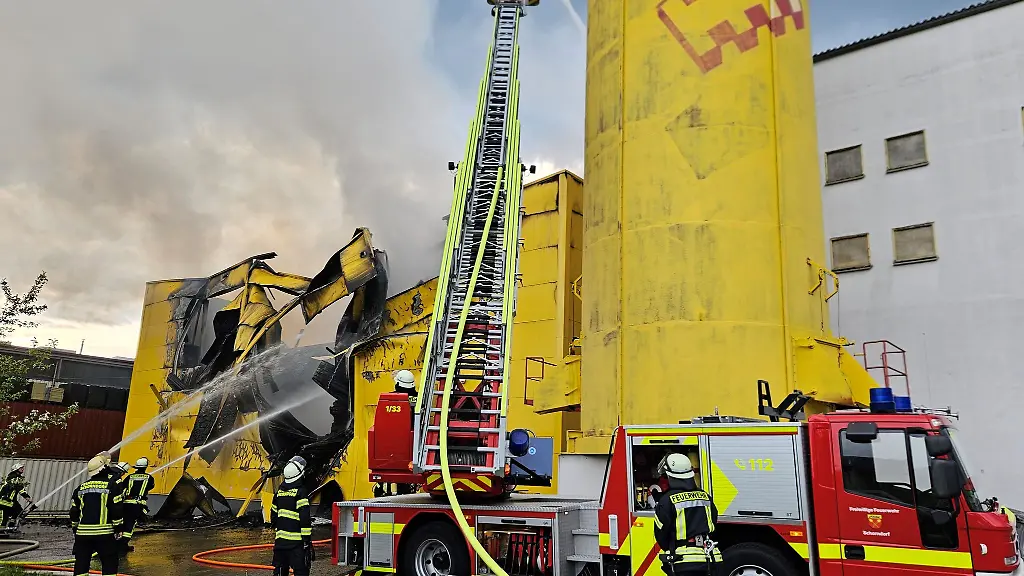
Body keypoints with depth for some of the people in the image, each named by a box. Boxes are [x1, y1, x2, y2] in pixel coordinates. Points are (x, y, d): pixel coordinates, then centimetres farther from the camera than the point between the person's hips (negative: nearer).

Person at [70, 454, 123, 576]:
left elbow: (74, 512, 13)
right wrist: (118, 529, 0)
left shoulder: (81, 487, 9)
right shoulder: (111, 485, -6)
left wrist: (75, 529, 24)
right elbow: (116, 509, -9)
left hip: (82, 533, 4)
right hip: (104, 533, -4)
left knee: (81, 564, 12)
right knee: (109, 563, 4)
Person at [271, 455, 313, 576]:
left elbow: (273, 516, 18)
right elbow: (304, 518, -18)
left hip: (280, 540, 7)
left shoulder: (279, 493, 10)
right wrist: (307, 539, -14)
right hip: (296, 542, -7)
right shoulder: (300, 492, -13)